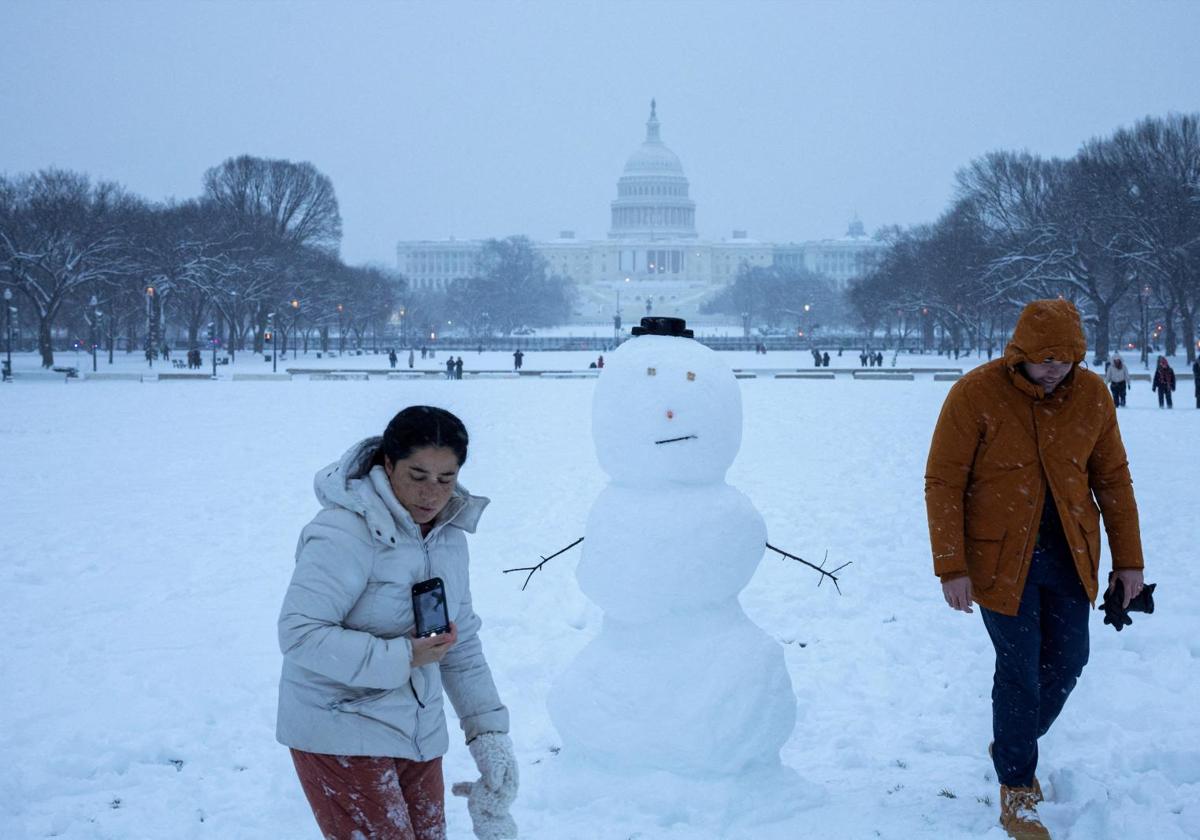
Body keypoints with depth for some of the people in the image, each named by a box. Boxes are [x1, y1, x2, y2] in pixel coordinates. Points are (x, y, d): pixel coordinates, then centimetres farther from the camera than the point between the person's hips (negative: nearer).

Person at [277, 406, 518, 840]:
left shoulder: (449, 536, 6)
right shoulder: (346, 532, -19)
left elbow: (463, 646, 13)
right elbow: (300, 633, -25)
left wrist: (489, 730, 6)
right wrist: (401, 658, -26)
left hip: (419, 735, 8)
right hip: (340, 734, -7)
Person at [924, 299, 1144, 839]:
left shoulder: (1092, 395, -3)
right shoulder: (975, 395, -15)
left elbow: (1112, 478, 7)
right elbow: (943, 484, -12)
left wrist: (1128, 560, 7)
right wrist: (952, 568, -15)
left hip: (1071, 556, 5)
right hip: (1002, 559, -4)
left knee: (1067, 661, 11)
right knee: (1019, 669, -4)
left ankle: (1014, 746, 37)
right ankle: (1015, 793, 11)